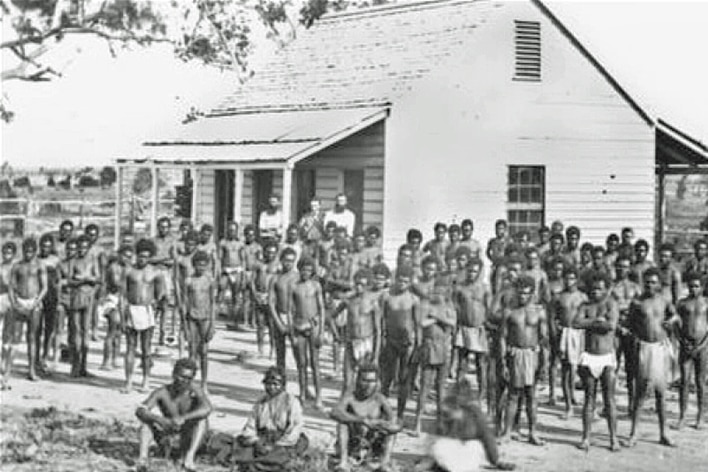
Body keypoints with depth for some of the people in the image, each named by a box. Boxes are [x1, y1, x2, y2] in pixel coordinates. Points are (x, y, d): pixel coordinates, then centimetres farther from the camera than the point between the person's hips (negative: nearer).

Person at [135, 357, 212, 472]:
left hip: (187, 437, -1)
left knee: (202, 419, -27)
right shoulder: (162, 392, -16)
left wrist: (183, 418, -51)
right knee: (146, 420, -21)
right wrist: (158, 419, -45)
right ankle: (142, 459, -35)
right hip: (167, 436, 1)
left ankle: (188, 457, -38)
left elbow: (207, 409, -40)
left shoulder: (195, 391, -19)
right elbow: (139, 411, -25)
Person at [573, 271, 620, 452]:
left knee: (609, 399, -2)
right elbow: (576, 323, -9)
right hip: (589, 357, 3)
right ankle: (586, 438, 9)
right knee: (589, 398, 6)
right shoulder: (585, 306, 8)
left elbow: (611, 325, -20)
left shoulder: (611, 304, -3)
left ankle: (614, 439, 3)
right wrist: (597, 320, -12)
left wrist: (589, 323, -9)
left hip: (607, 357, -3)